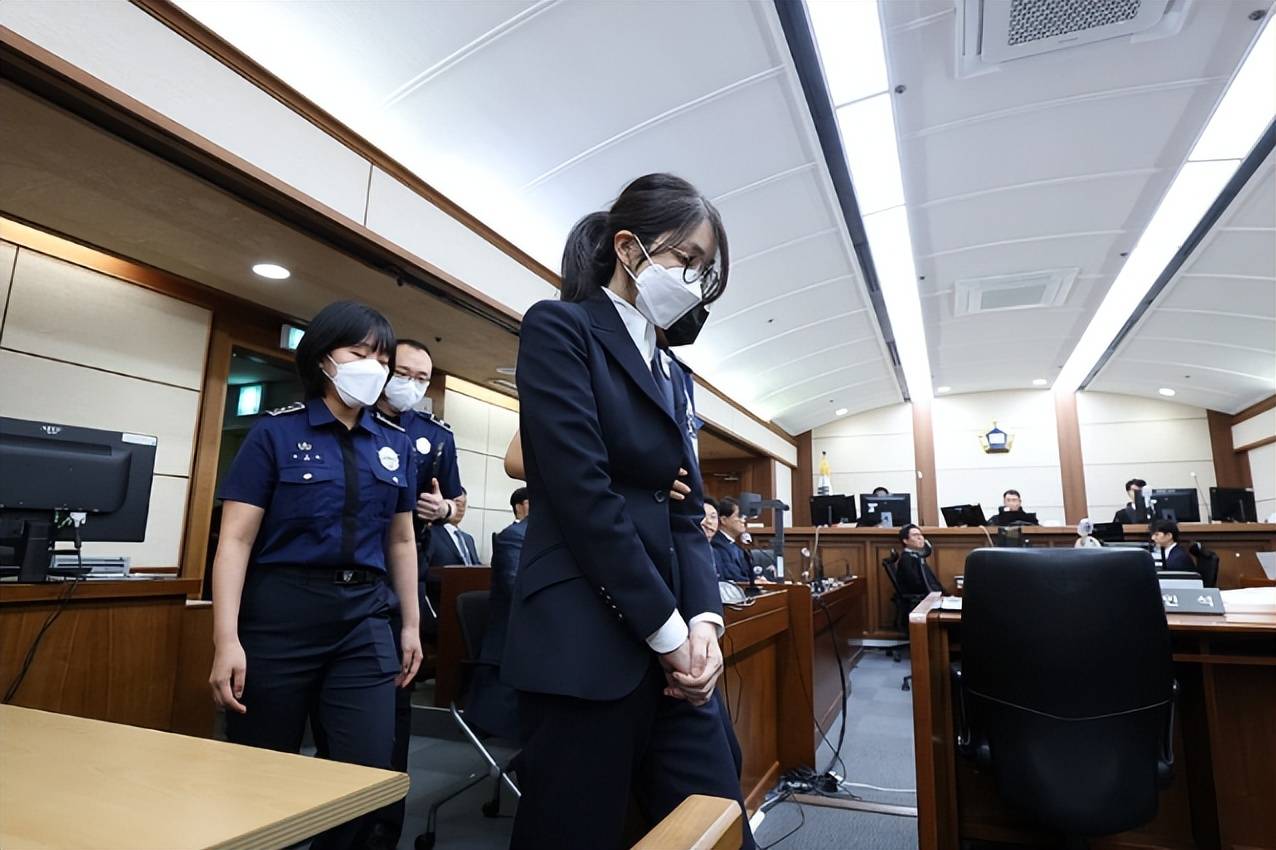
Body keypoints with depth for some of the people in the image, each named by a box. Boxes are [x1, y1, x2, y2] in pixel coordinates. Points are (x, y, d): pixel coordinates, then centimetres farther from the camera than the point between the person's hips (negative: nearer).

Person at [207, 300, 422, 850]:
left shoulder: (396, 444, 8)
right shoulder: (276, 432, -2)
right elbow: (235, 540, -6)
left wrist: (411, 624, 12)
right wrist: (227, 640, -14)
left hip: (363, 621, 3)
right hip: (280, 614, -3)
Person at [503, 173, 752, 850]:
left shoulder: (674, 375, 18)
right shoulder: (560, 328, -4)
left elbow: (686, 511, 13)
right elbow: (582, 495, -15)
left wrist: (703, 620, -4)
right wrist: (668, 630, -11)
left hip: (672, 641, 7)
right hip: (584, 644, -7)